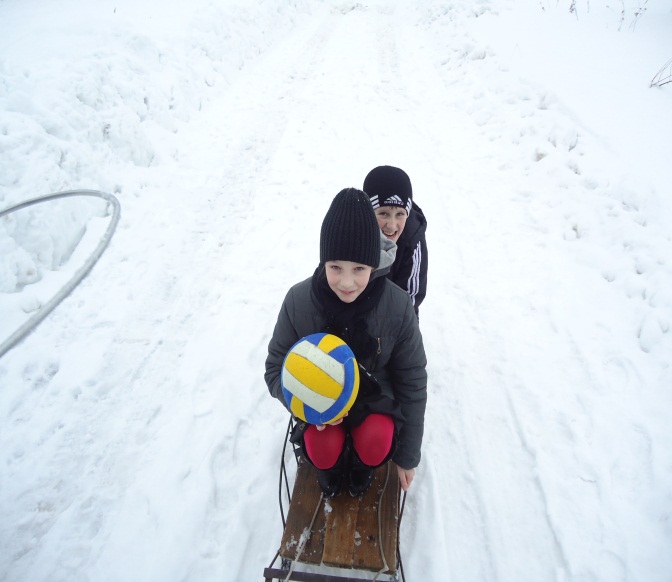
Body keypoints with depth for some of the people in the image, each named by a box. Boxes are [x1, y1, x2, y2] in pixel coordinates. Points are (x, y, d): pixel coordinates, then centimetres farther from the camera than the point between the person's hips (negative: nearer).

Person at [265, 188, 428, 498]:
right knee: (323, 450, -24)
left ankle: (362, 464, 12)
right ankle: (331, 467, 15)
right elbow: (275, 368, -8)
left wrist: (408, 455, -2)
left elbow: (412, 382, -9)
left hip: (376, 395, 0)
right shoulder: (298, 300, -21)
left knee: (376, 443, -27)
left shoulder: (398, 305, -21)